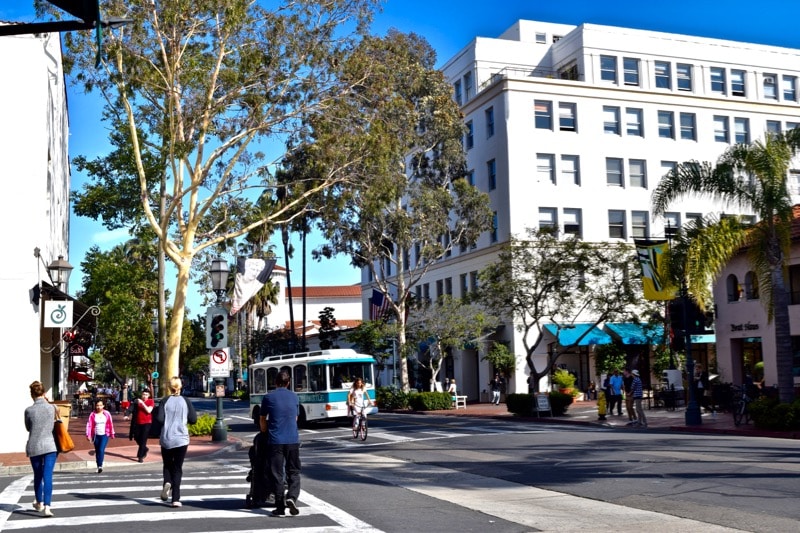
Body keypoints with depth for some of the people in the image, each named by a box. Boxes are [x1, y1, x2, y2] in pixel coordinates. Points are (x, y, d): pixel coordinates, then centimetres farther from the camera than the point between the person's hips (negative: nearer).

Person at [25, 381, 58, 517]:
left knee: (37, 476, 17)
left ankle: (39, 503, 34)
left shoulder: (29, 410, -5)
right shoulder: (52, 408, -4)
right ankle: (46, 507, -16)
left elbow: (28, 428, 9)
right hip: (49, 446, -1)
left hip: (34, 447, 1)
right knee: (48, 476, -5)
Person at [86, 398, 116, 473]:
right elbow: (89, 425, -6)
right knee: (97, 451, 9)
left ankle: (100, 466, -19)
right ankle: (98, 467, 19)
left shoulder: (107, 414, -1)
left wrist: (112, 434, 10)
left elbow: (111, 424, 6)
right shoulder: (92, 415, -2)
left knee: (101, 450, -17)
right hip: (96, 435, 2)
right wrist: (88, 435, -14)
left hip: (104, 435, -2)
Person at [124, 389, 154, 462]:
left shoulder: (151, 401, -4)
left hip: (147, 423, -4)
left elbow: (149, 410, -17)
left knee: (143, 440, -5)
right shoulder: (138, 401, 5)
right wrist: (127, 415, -21)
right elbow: (132, 409, -4)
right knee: (136, 438, 12)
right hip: (138, 422, 4)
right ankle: (145, 449, 37)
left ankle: (140, 456, -1)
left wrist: (142, 403, -22)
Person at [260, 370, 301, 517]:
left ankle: (280, 507, 6)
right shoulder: (294, 397, 8)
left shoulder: (268, 397, 1)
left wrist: (265, 432, 28)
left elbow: (262, 420, 10)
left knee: (277, 474, 5)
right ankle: (292, 497, -11)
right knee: (293, 472, 11)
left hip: (275, 441, -2)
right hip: (293, 440, 2)